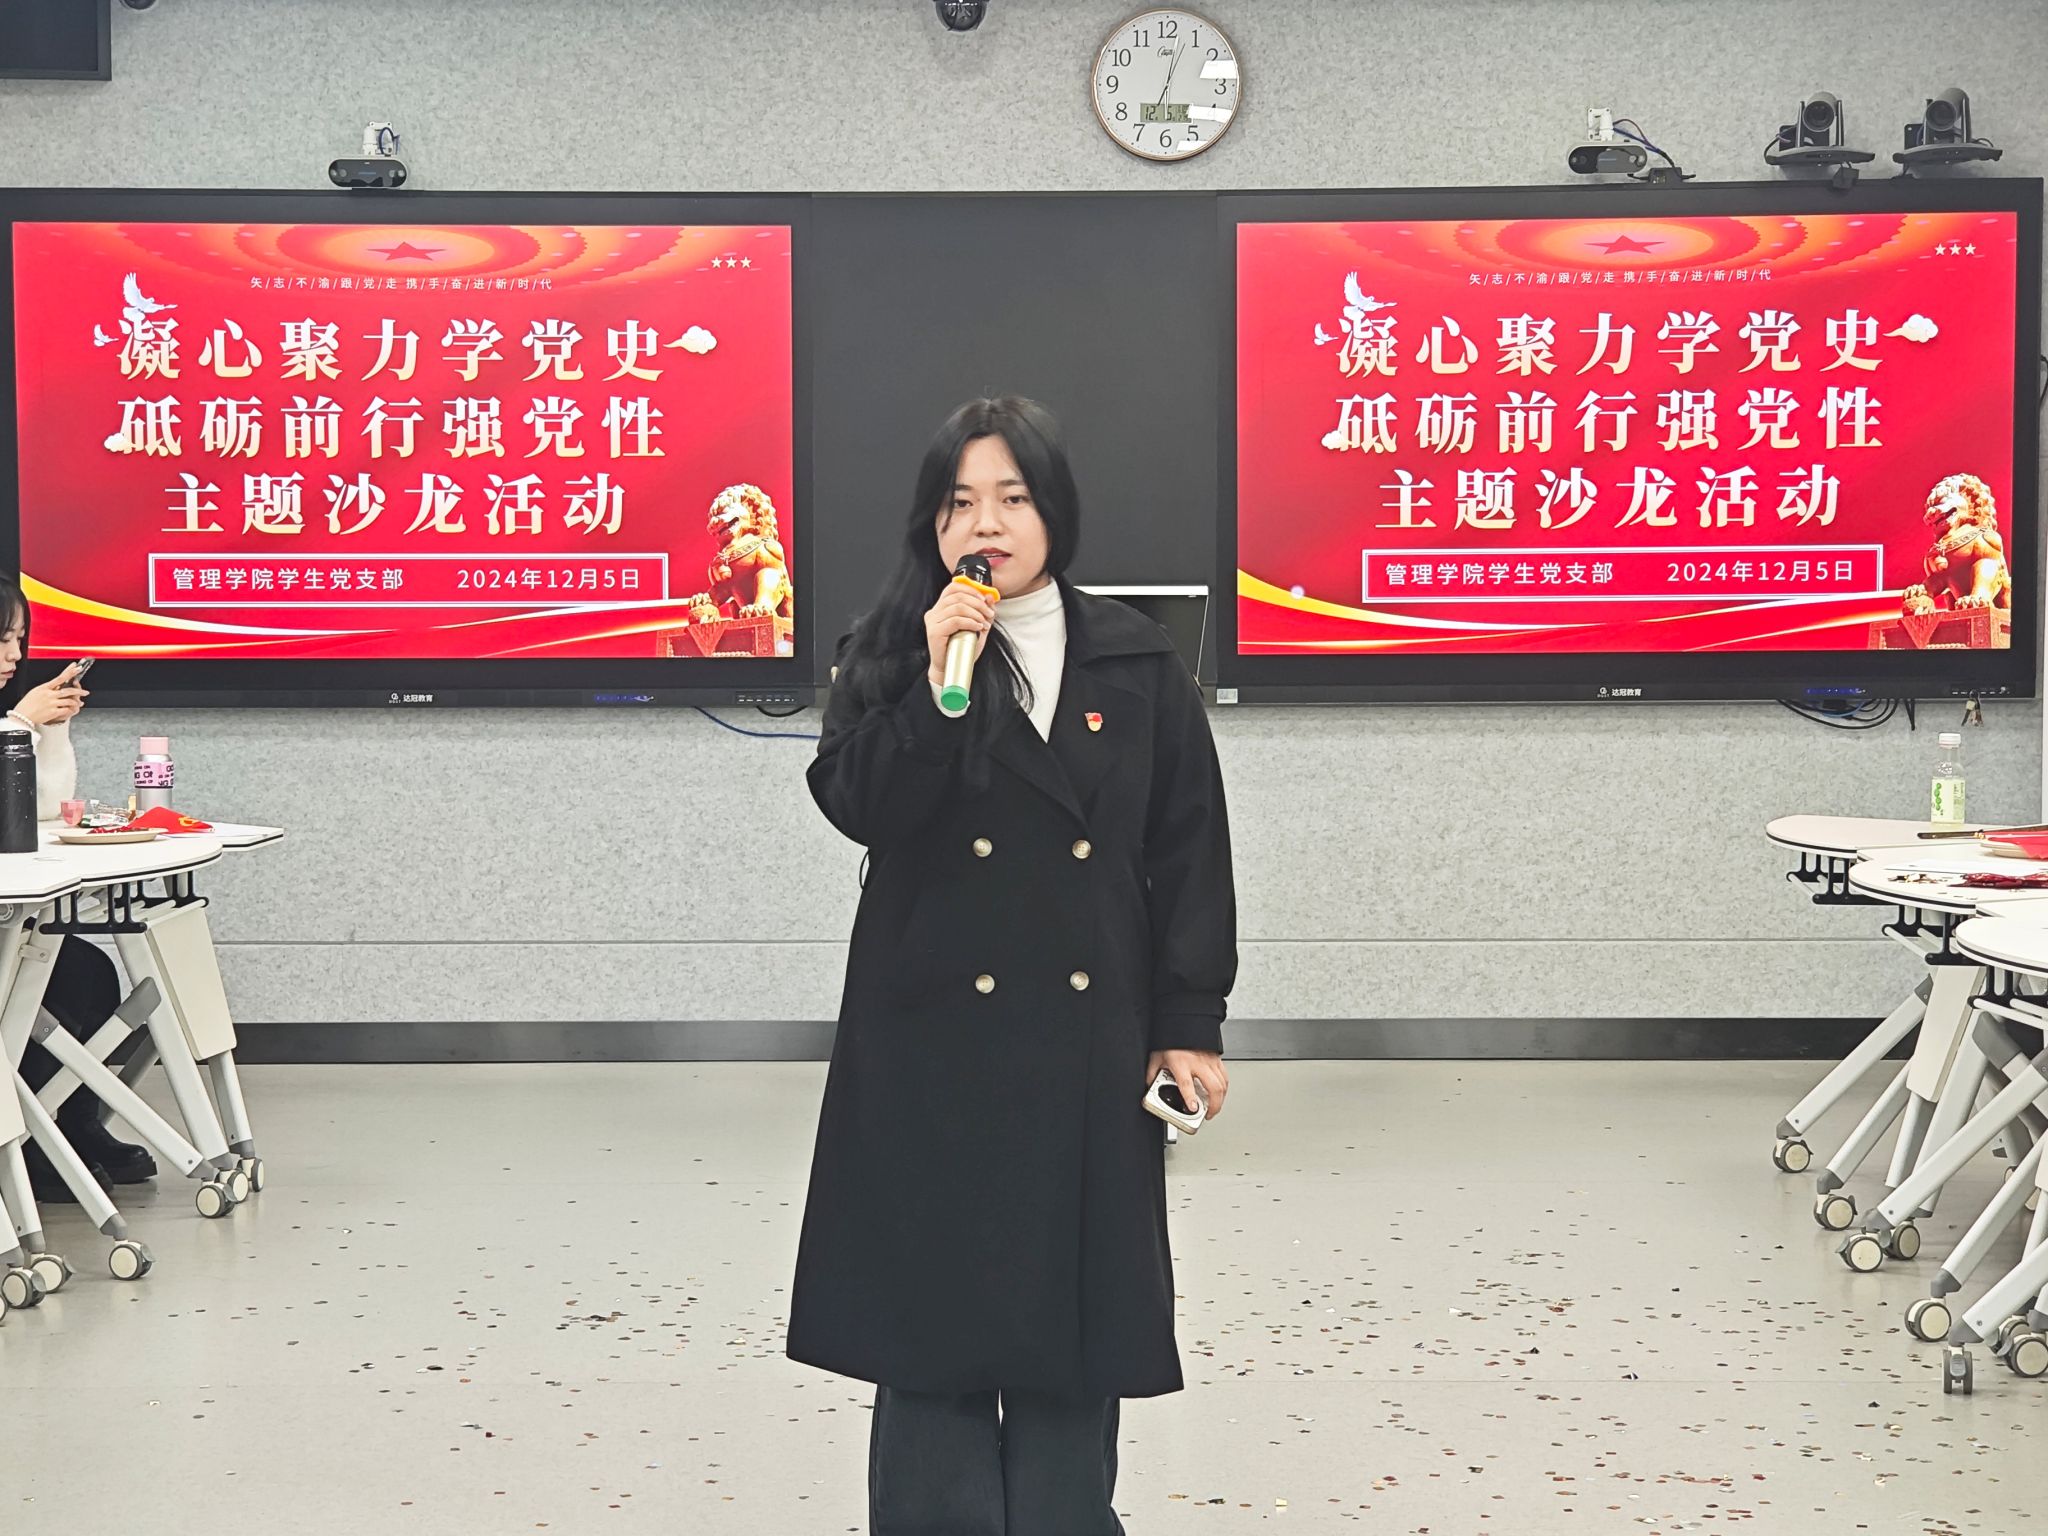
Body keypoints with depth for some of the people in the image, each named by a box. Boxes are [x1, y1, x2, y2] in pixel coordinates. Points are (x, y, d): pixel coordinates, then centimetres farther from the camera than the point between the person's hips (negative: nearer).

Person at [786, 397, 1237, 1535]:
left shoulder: (1137, 666, 5)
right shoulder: (893, 658, 3)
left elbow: (1191, 853, 5)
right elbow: (858, 804, -12)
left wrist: (1190, 1024, 1)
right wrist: (938, 684, -22)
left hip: (1086, 1045, 1)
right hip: (935, 1043, -1)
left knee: (1073, 1304, 6)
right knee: (934, 1311, 2)